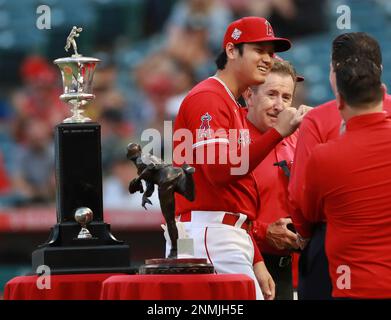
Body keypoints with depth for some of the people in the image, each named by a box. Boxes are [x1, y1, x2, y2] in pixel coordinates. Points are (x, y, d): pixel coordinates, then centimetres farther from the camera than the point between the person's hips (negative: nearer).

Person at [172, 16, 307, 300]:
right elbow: (220, 171, -21)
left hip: (233, 235, 10)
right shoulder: (207, 98, -7)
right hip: (210, 231, -10)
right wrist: (277, 133, -20)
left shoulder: (234, 107, 25)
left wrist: (256, 261, 20)